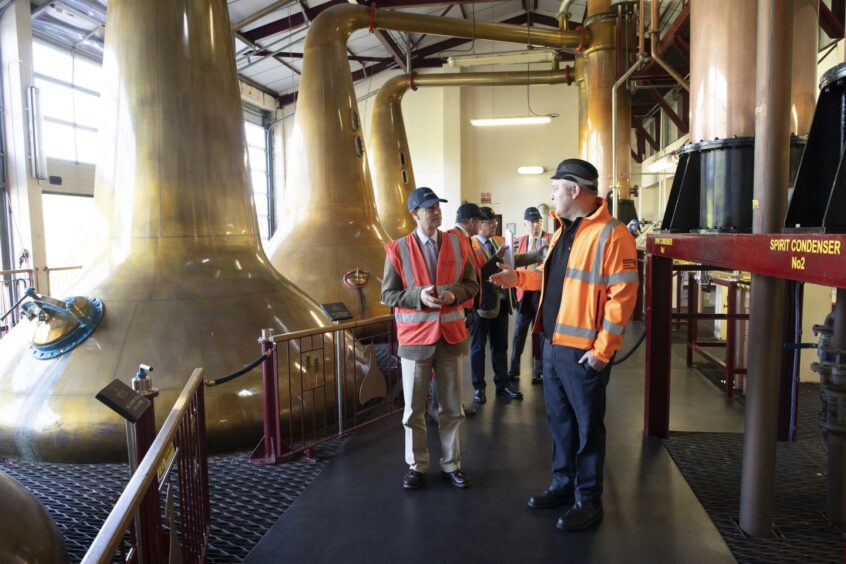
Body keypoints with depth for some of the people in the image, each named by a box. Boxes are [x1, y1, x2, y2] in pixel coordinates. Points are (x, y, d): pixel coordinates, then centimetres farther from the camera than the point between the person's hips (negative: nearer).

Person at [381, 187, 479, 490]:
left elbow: (472, 284, 7)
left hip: (450, 335, 2)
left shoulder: (457, 244, 2)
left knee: (452, 407, 13)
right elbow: (388, 294, -4)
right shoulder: (398, 250, -6)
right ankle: (416, 466, 27)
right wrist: (418, 296, -20)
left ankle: (451, 465, 29)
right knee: (414, 408, 10)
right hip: (415, 337, -2)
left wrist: (454, 294, -14)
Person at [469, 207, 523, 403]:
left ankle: (502, 384, 25)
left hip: (501, 300, 6)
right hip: (482, 302, -6)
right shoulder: (470, 245, -10)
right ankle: (478, 387, 17)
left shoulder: (500, 242, 11)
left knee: (500, 346, 14)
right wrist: (496, 257, -26)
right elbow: (477, 274, -19)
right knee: (478, 347, 7)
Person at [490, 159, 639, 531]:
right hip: (553, 344, 8)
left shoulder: (611, 234, -15)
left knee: (586, 426, 6)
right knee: (559, 419, 18)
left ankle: (588, 500, 21)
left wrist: (602, 350, -20)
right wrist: (518, 278, 15)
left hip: (583, 351, -8)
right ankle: (563, 484, 34)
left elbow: (622, 296, -19)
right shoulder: (563, 232, 14)